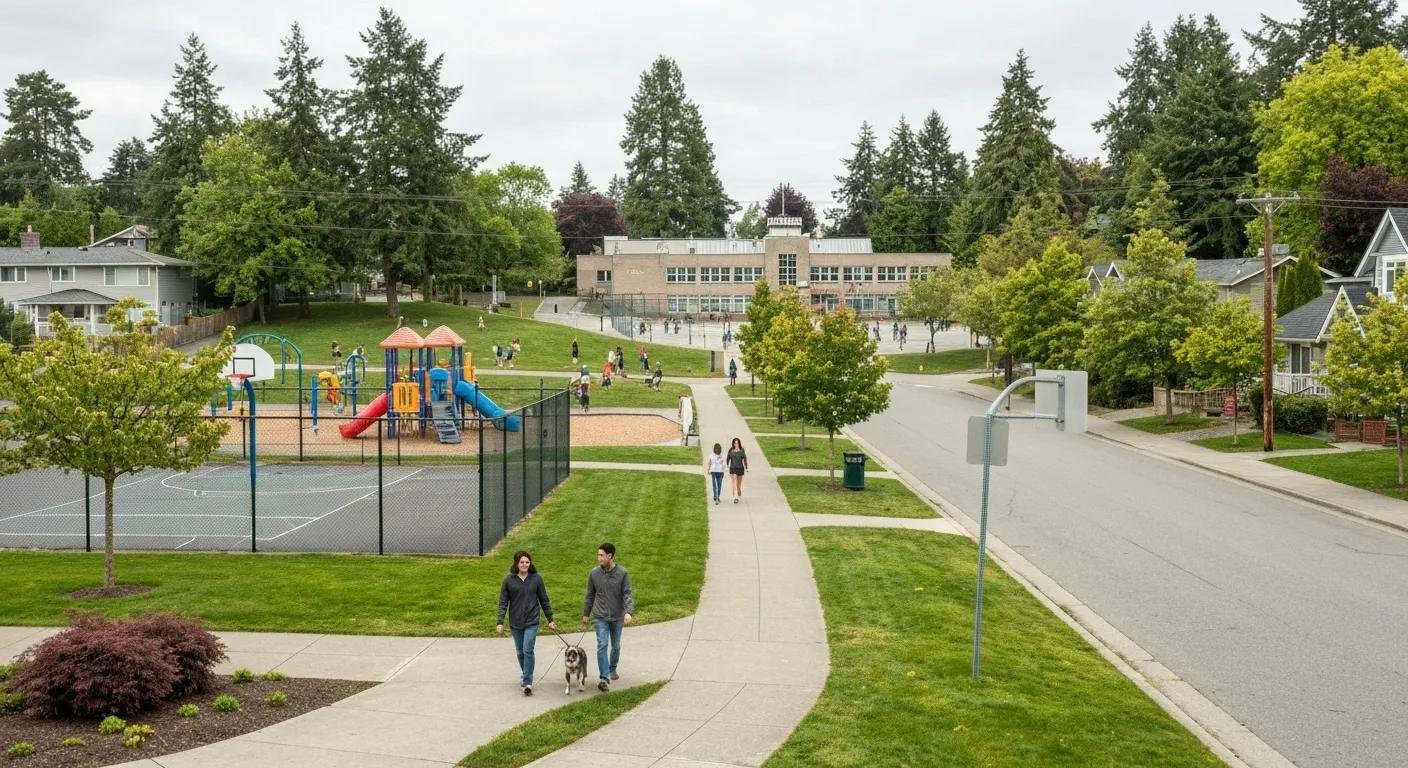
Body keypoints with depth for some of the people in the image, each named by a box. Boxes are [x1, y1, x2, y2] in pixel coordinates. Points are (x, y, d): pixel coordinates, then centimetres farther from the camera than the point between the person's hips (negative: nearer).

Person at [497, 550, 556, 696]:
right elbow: (503, 602, 0)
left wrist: (550, 619, 8)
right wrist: (500, 622, -6)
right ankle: (526, 676, 34)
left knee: (528, 650, -13)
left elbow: (544, 600, 5)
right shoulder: (509, 580, -2)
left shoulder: (536, 579, -2)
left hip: (531, 622, -2)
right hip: (515, 623, 2)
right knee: (520, 652, 13)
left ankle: (528, 682, -9)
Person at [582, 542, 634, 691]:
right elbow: (590, 595, 8)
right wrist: (586, 614, 14)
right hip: (600, 616, 0)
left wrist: (628, 612, -26)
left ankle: (612, 669, 40)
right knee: (602, 646, -12)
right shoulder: (594, 573, -3)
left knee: (616, 646, 15)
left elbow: (628, 594, -11)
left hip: (617, 617, 0)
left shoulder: (622, 573, -9)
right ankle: (604, 678, -14)